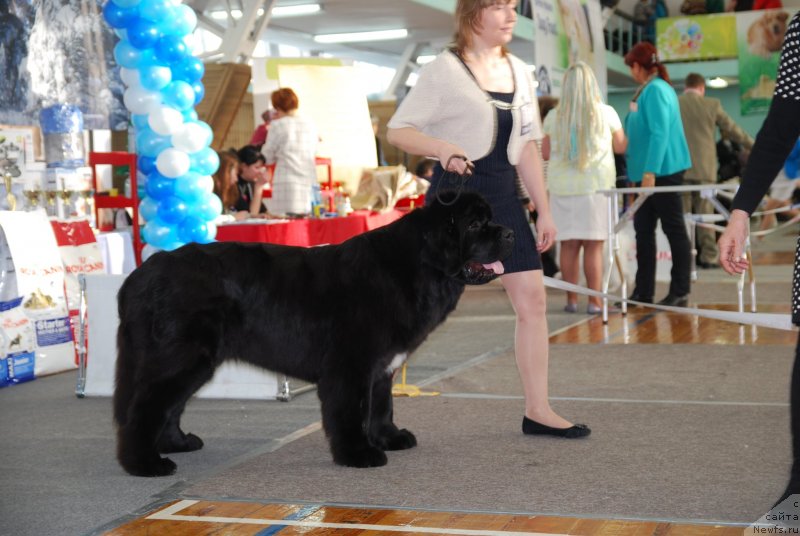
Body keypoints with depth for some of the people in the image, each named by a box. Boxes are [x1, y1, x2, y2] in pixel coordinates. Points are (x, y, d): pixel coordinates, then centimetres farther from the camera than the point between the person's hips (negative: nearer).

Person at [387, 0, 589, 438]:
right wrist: (441, 147, -27)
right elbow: (398, 129, -8)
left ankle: (537, 411, 10)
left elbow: (527, 146, 15)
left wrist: (544, 210, 12)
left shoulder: (519, 73, 12)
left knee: (532, 298, 2)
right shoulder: (444, 70, -6)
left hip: (503, 196, 6)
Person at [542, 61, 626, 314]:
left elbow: (545, 153, 6)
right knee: (594, 245, 1)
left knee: (569, 245, 6)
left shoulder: (554, 117, -1)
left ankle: (571, 299, 9)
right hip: (597, 185, -1)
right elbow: (621, 147, 7)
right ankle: (595, 301, 2)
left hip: (562, 187, 2)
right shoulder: (606, 113, -3)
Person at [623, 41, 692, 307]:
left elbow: (660, 133, -21)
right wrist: (638, 171, 27)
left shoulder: (656, 90, -13)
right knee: (643, 231, 9)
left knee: (674, 230, -3)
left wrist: (650, 171, -24)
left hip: (662, 171, -10)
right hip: (647, 173, 10)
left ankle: (680, 292, 2)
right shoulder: (647, 91, 16)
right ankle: (643, 292, 13)